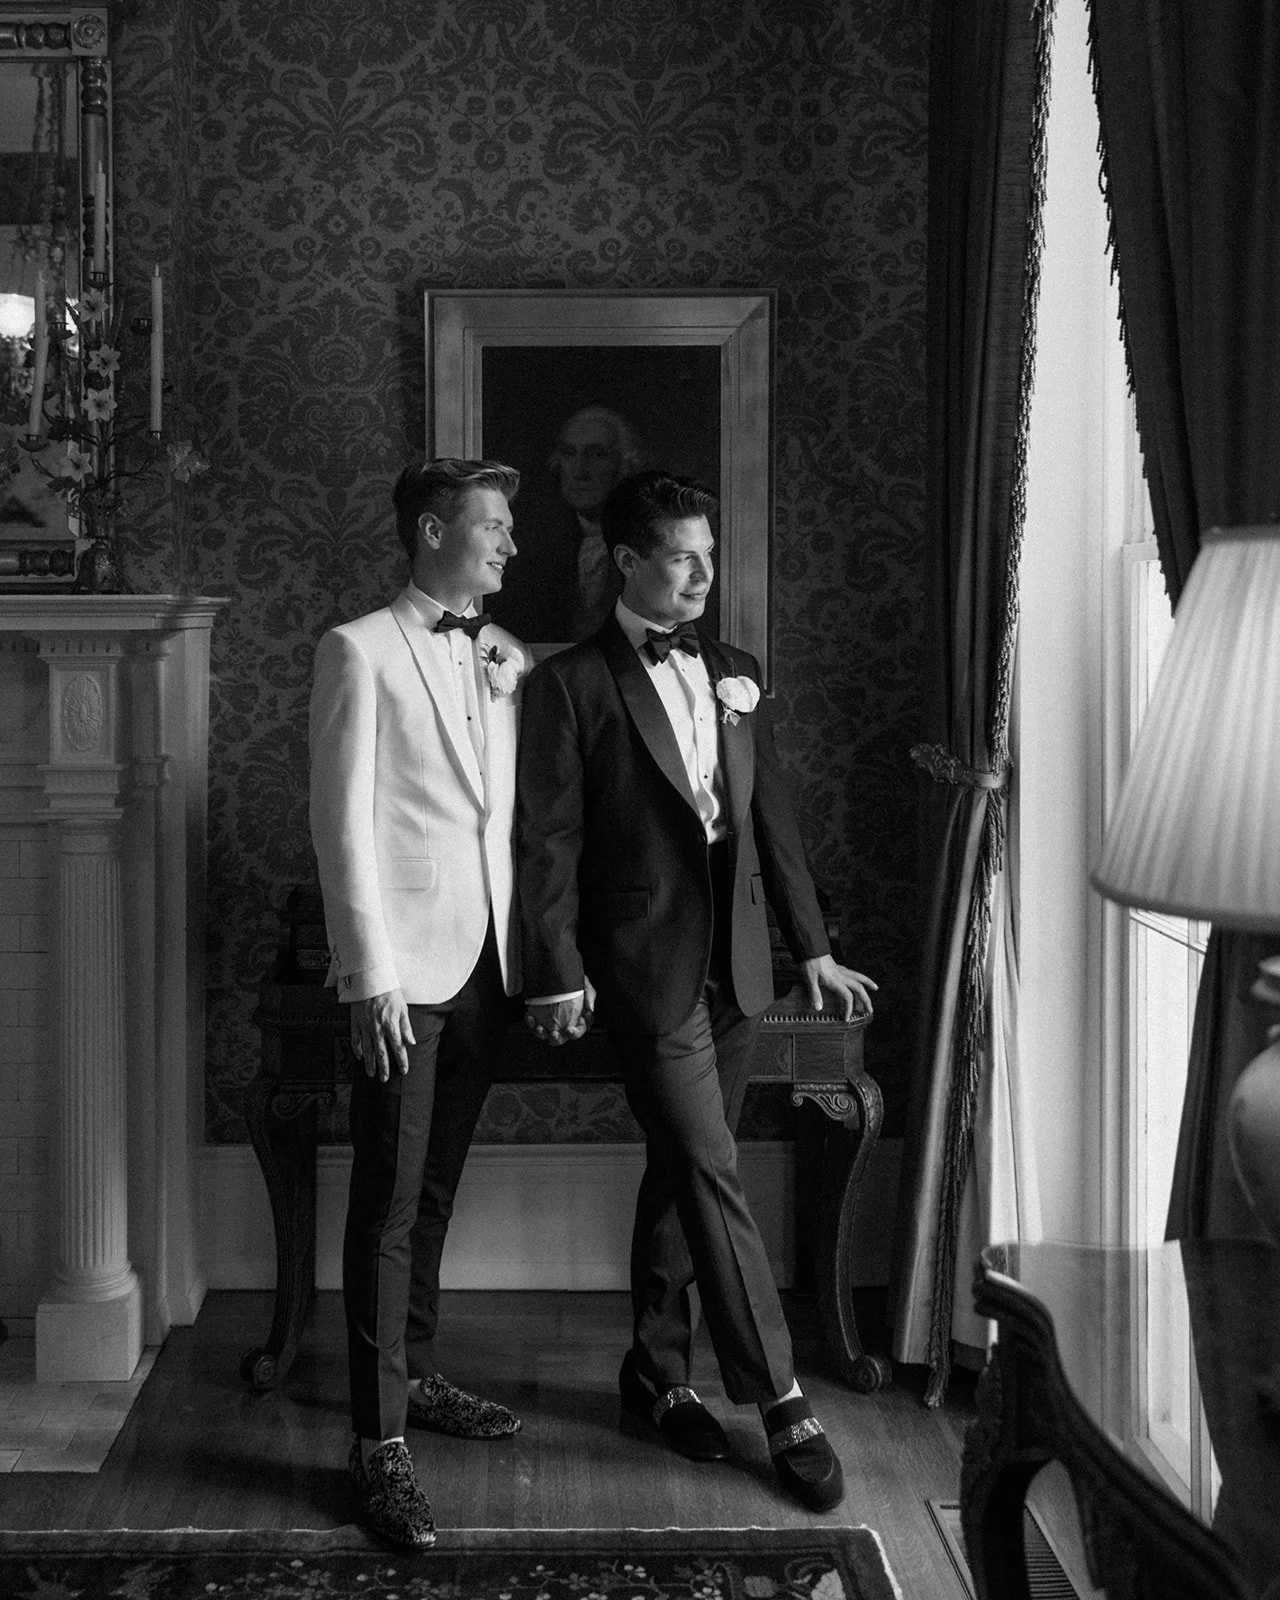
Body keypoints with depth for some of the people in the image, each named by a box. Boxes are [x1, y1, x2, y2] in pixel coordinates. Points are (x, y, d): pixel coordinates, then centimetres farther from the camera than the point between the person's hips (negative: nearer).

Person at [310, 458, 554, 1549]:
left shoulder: (508, 659, 13)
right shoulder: (360, 651, -5)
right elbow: (345, 819, -11)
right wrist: (371, 974, -15)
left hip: (488, 964, 6)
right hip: (405, 967, -6)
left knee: (434, 1188, 16)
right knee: (389, 1203, -3)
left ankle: (416, 1375, 29)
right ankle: (381, 1439, 1)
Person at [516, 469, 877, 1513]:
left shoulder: (735, 673, 12)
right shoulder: (572, 683, -5)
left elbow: (771, 813, 15)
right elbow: (548, 840, -7)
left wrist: (812, 946, 13)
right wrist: (558, 974, -11)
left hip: (734, 958, 6)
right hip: (645, 964, -6)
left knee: (681, 1171, 14)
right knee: (711, 1174, -8)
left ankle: (658, 1370, 26)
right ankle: (781, 1402, -2)